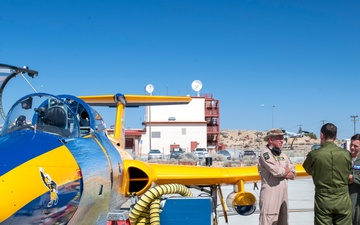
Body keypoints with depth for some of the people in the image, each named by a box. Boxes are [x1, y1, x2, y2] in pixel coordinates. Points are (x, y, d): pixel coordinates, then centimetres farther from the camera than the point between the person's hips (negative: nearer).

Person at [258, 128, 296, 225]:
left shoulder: (283, 155, 16)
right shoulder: (265, 153, -7)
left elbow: (293, 174, 10)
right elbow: (276, 171, -19)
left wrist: (282, 172, -8)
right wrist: (286, 170, 0)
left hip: (283, 194, 8)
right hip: (270, 194, -8)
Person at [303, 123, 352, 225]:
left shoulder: (313, 154, -10)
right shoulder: (346, 154, -5)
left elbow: (309, 170, 7)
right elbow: (348, 172, 9)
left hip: (323, 202, -1)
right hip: (343, 201, 1)